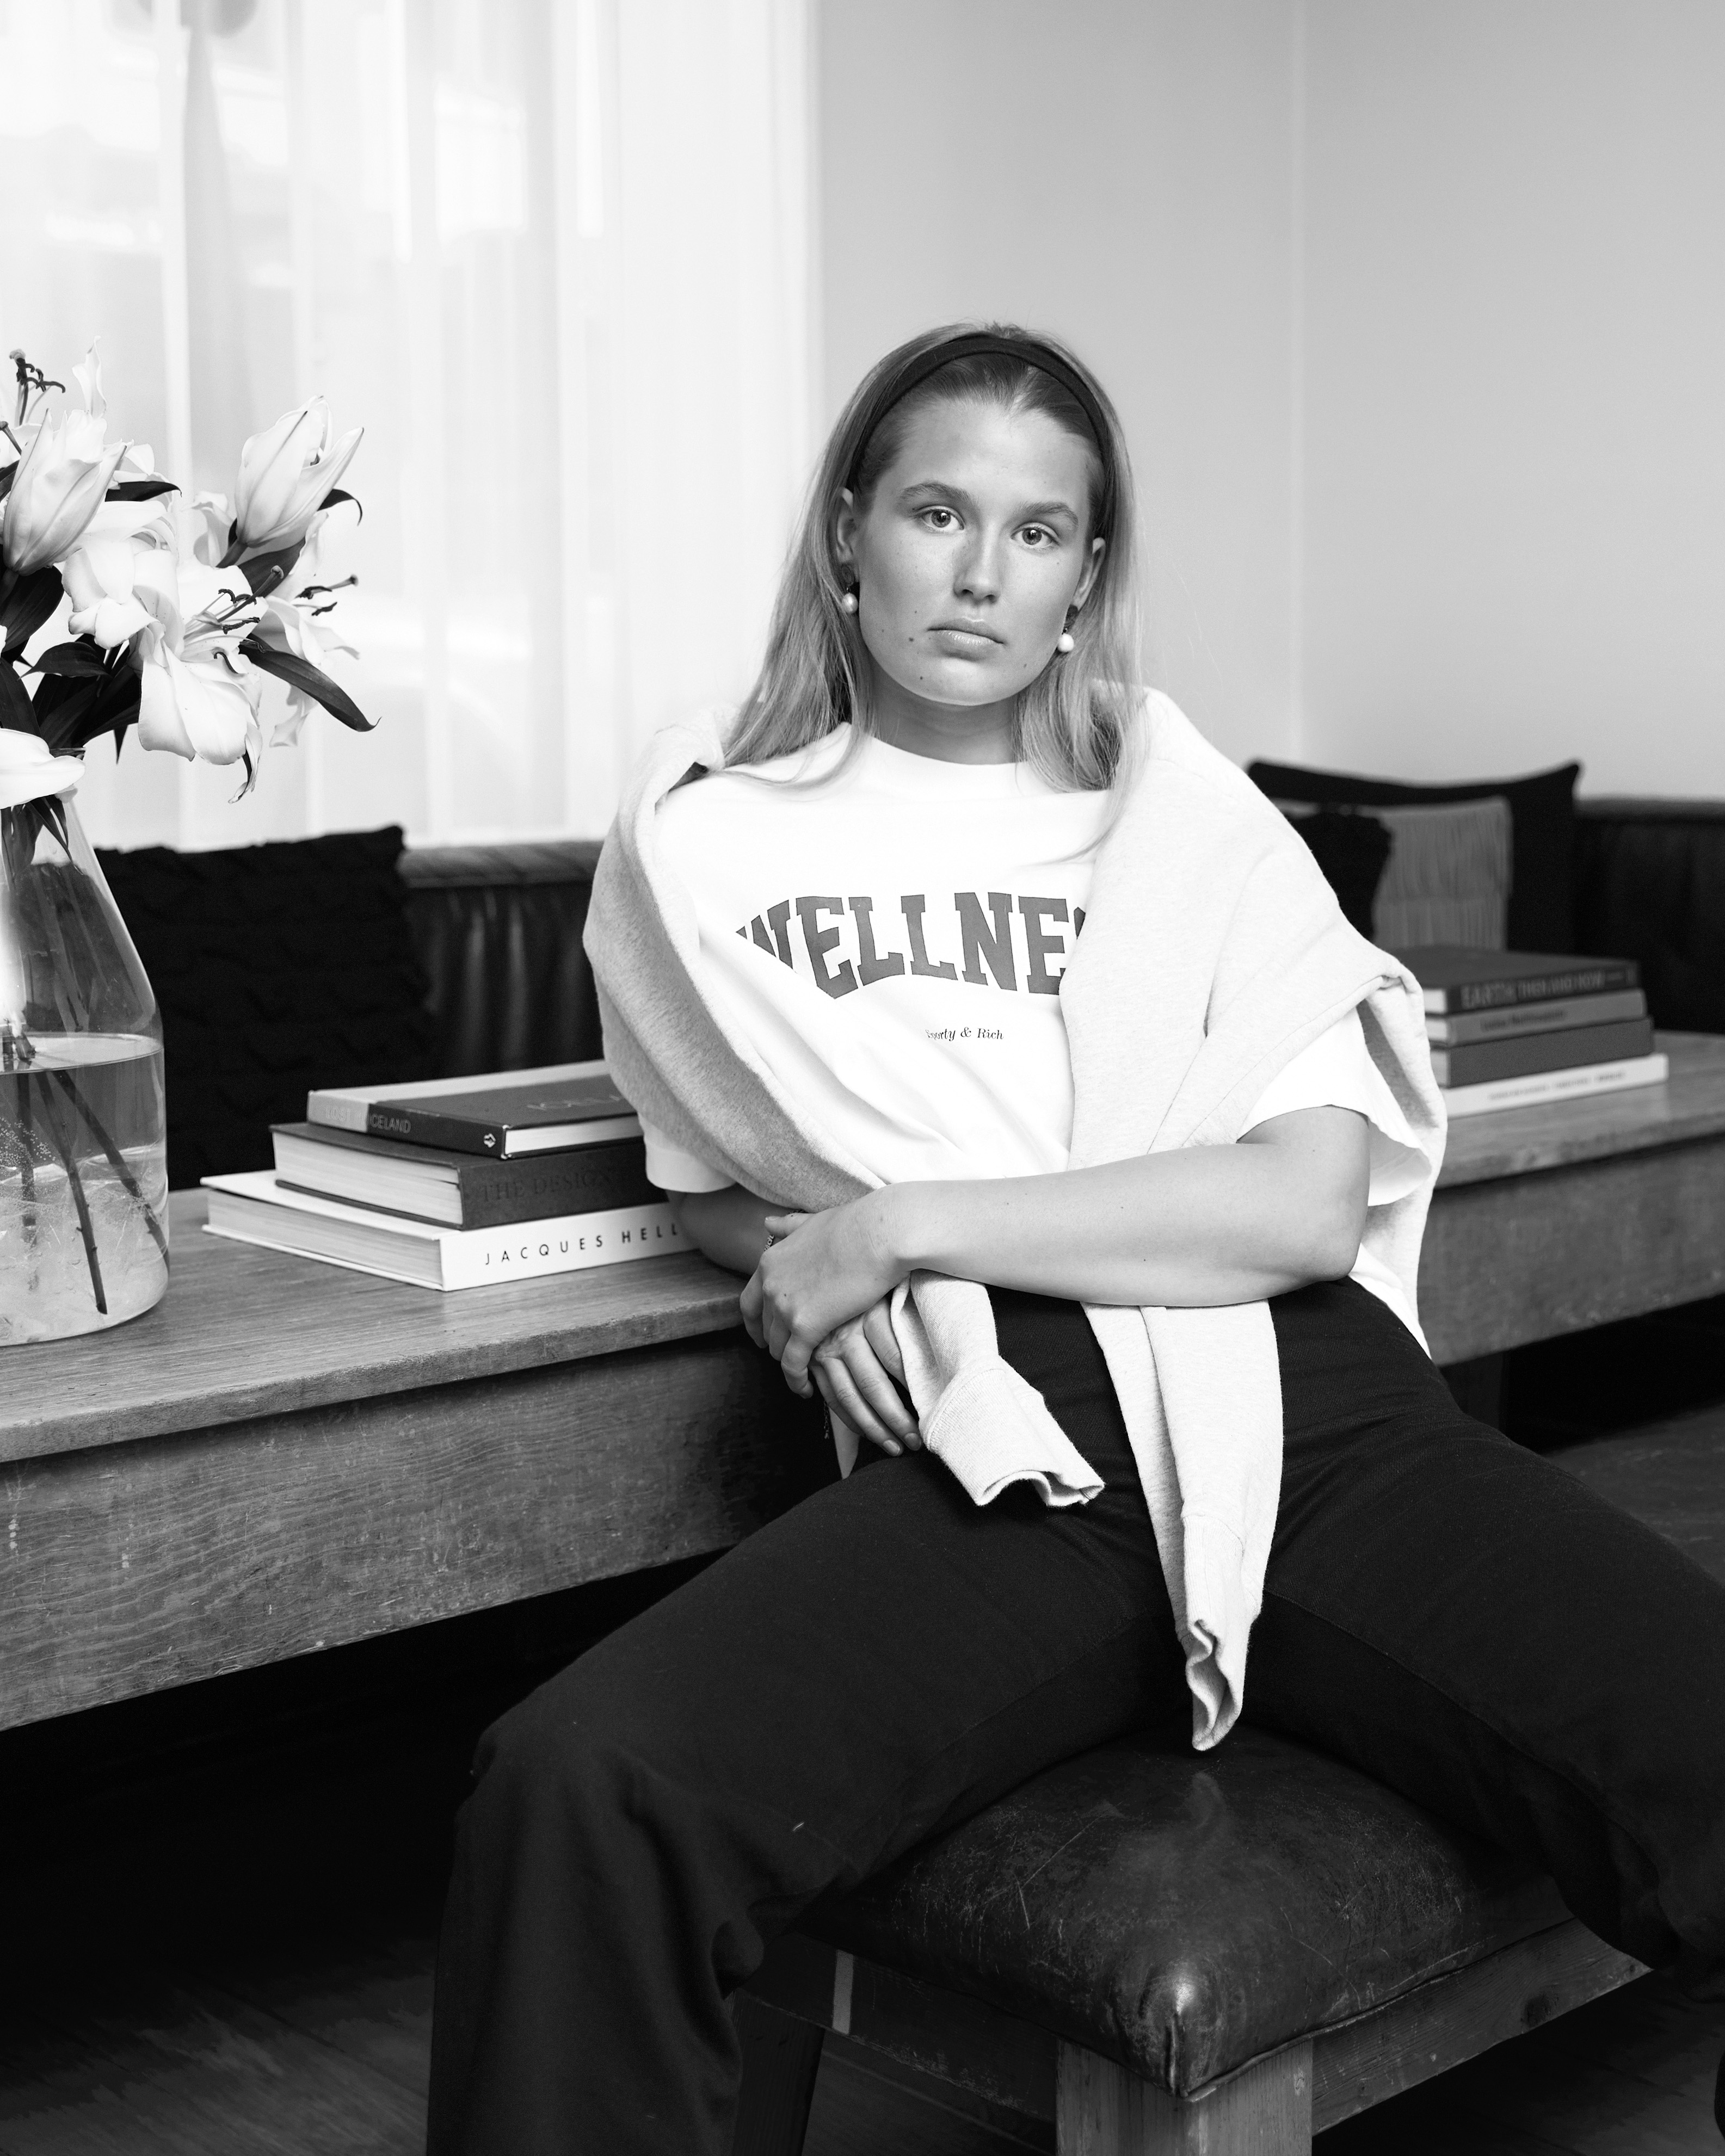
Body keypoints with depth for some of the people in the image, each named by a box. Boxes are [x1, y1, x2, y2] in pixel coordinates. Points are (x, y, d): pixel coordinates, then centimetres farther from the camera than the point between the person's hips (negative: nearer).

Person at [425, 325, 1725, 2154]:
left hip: (1313, 1416, 1)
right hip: (984, 1471, -1)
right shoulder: (709, 840, 14)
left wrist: (909, 1223, -5)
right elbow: (715, 1182, 26)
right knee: (575, 1789, -30)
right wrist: (814, 1273, 1)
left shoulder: (1195, 821, 14)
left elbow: (1311, 1200, 3)